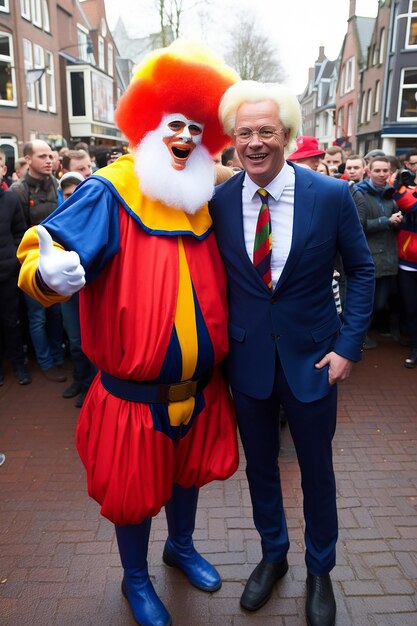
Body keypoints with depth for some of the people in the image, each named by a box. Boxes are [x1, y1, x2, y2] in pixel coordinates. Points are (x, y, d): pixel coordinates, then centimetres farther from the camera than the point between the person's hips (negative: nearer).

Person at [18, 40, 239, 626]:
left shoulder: (205, 198, 3)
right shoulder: (110, 192, -14)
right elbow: (46, 250, -21)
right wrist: (48, 272, -41)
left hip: (199, 386, 5)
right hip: (135, 394, -5)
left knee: (188, 471, 25)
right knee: (134, 489, 15)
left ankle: (181, 546, 55)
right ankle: (136, 579, 45)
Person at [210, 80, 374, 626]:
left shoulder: (331, 196, -11)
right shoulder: (218, 202, -7)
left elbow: (361, 270, -2)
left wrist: (348, 345, -9)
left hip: (311, 357, -1)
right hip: (247, 357, 2)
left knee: (316, 470, 16)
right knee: (260, 465, 19)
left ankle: (320, 570, 43)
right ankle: (273, 555, 46)